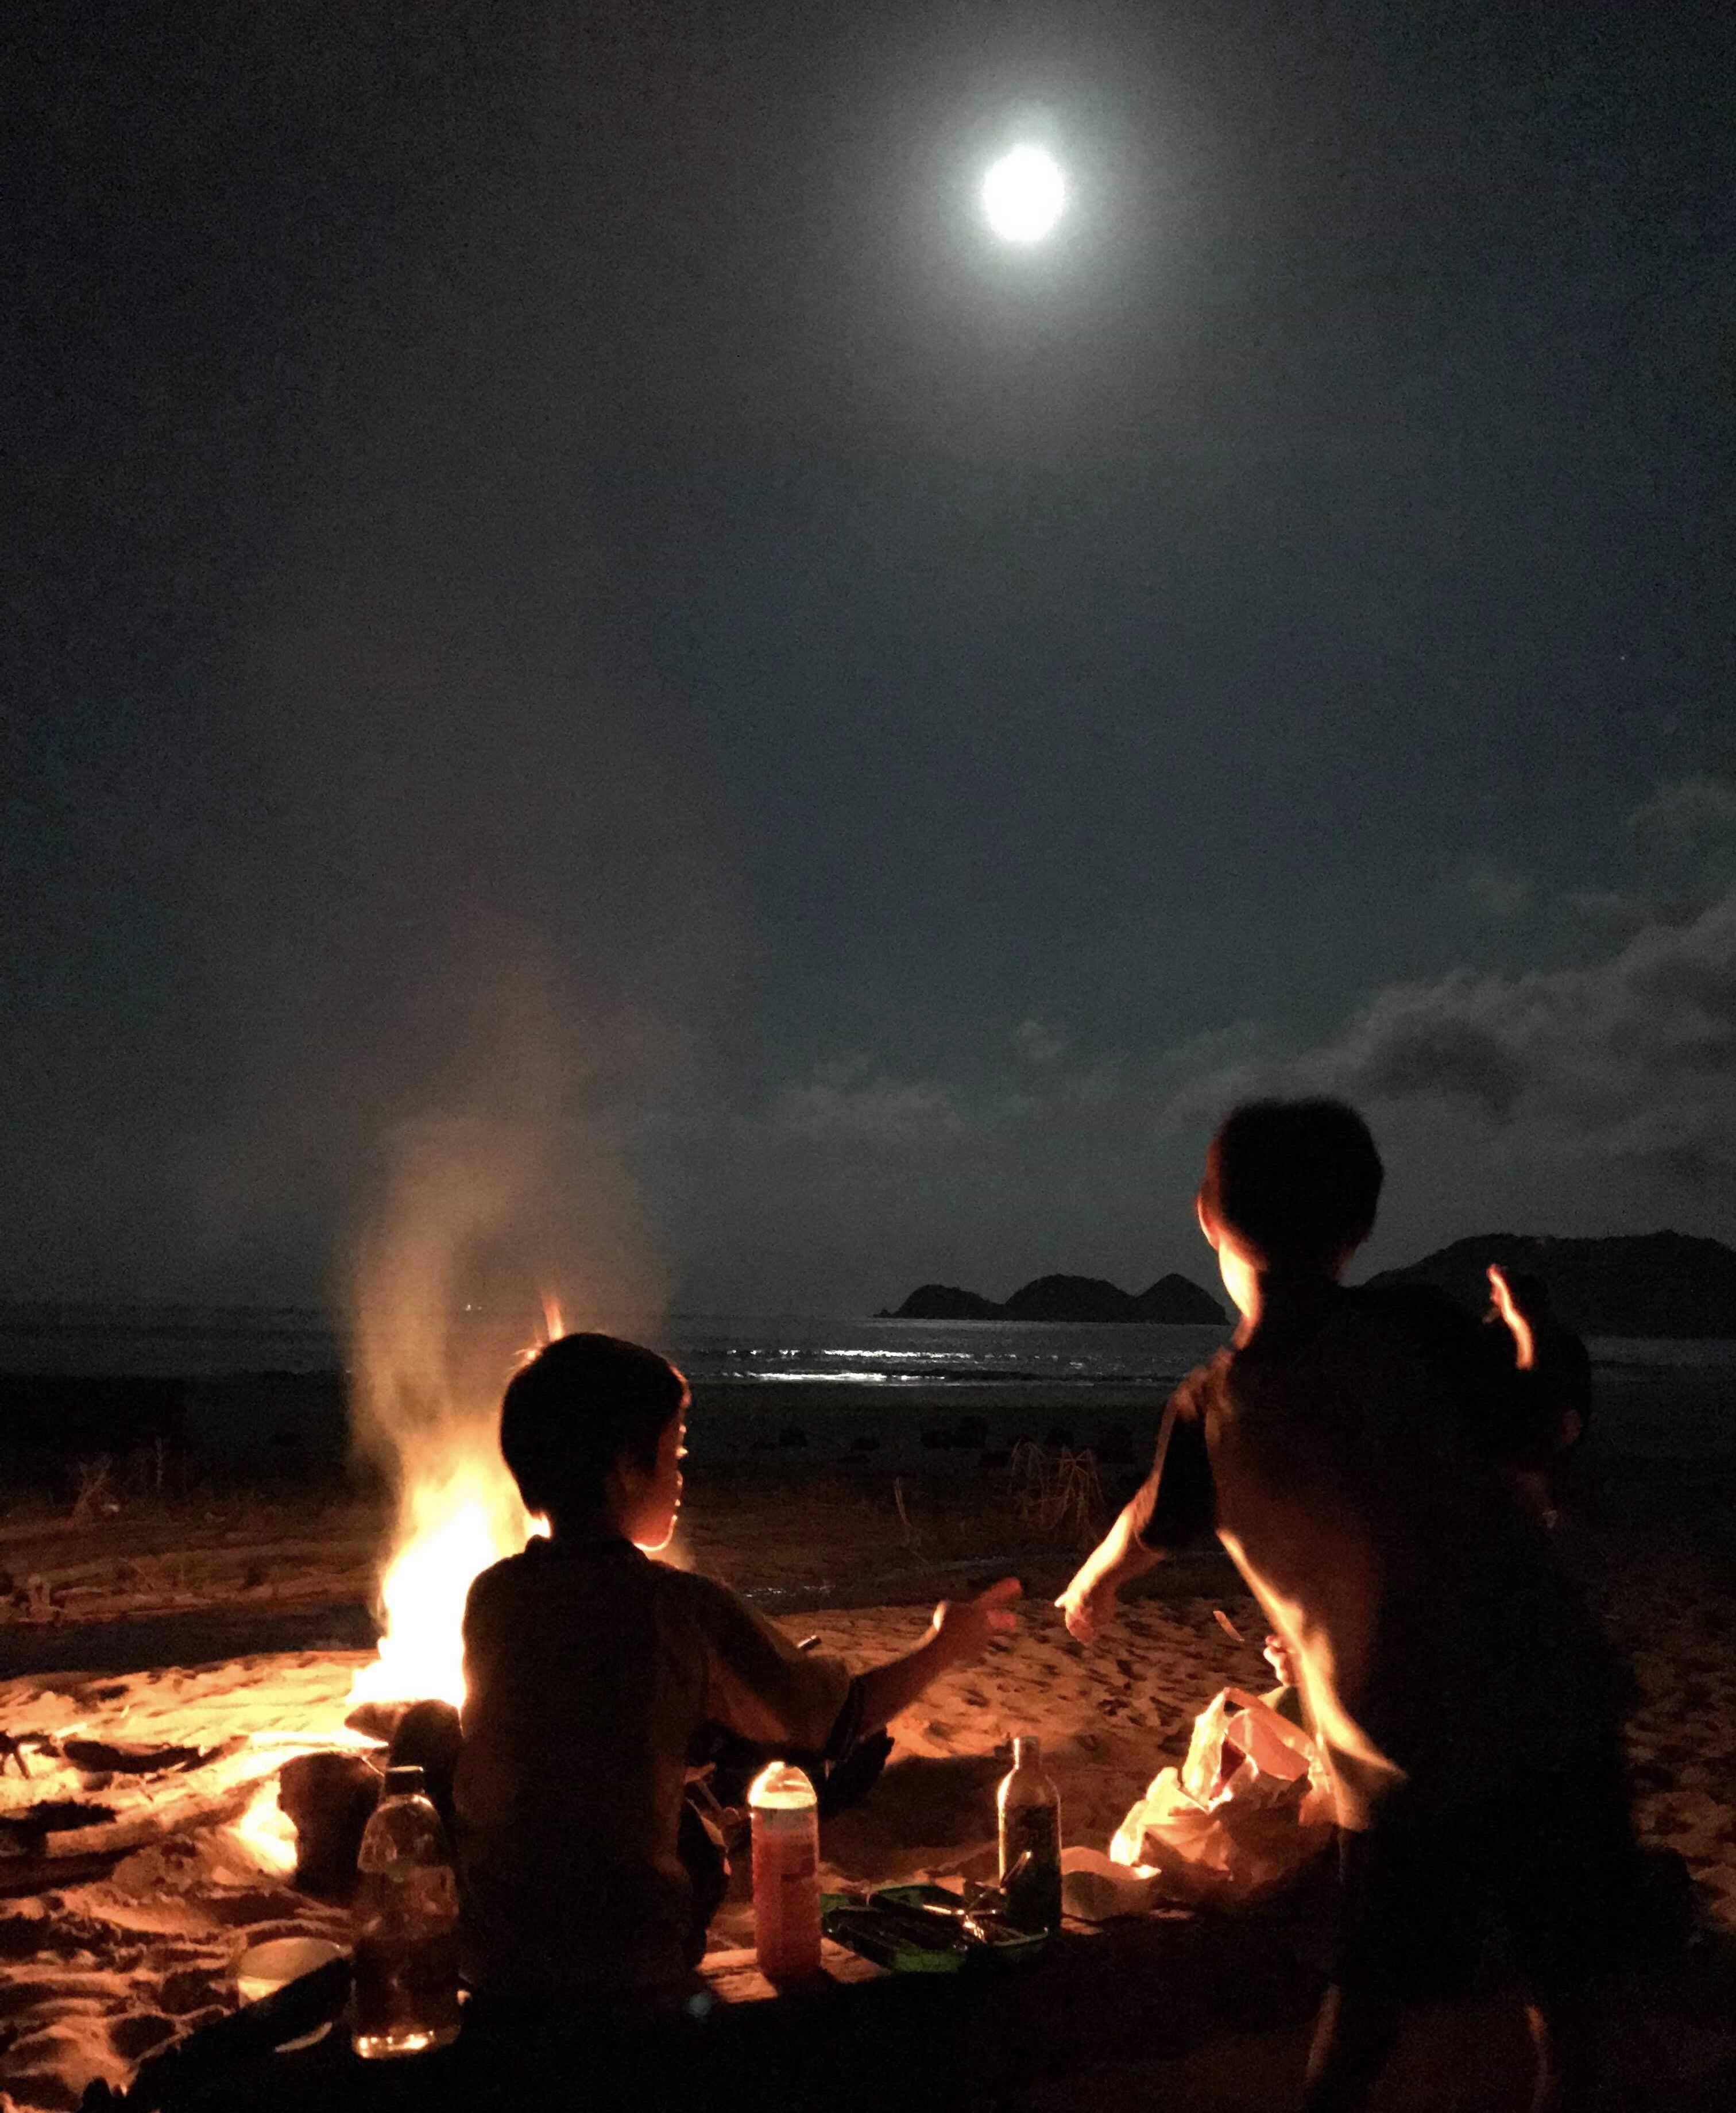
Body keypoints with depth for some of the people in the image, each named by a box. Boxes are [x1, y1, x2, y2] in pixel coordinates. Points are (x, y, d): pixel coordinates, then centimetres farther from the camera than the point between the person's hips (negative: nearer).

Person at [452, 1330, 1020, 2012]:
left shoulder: (491, 1597, -6)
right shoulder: (682, 1609, -18)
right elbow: (838, 1720, -5)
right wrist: (944, 1646, 11)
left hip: (490, 1960, 5)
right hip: (632, 1972, -5)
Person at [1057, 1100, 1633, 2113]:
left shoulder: (1210, 1410, -6)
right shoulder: (1415, 1329, -12)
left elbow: (1139, 1538, 13)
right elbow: (1544, 1428, 3)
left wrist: (1087, 1593, 35)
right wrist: (1528, 1338, 24)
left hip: (1405, 1762, 0)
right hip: (1555, 1710, 0)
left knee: (1376, 1987, 21)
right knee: (1561, 1970, 23)